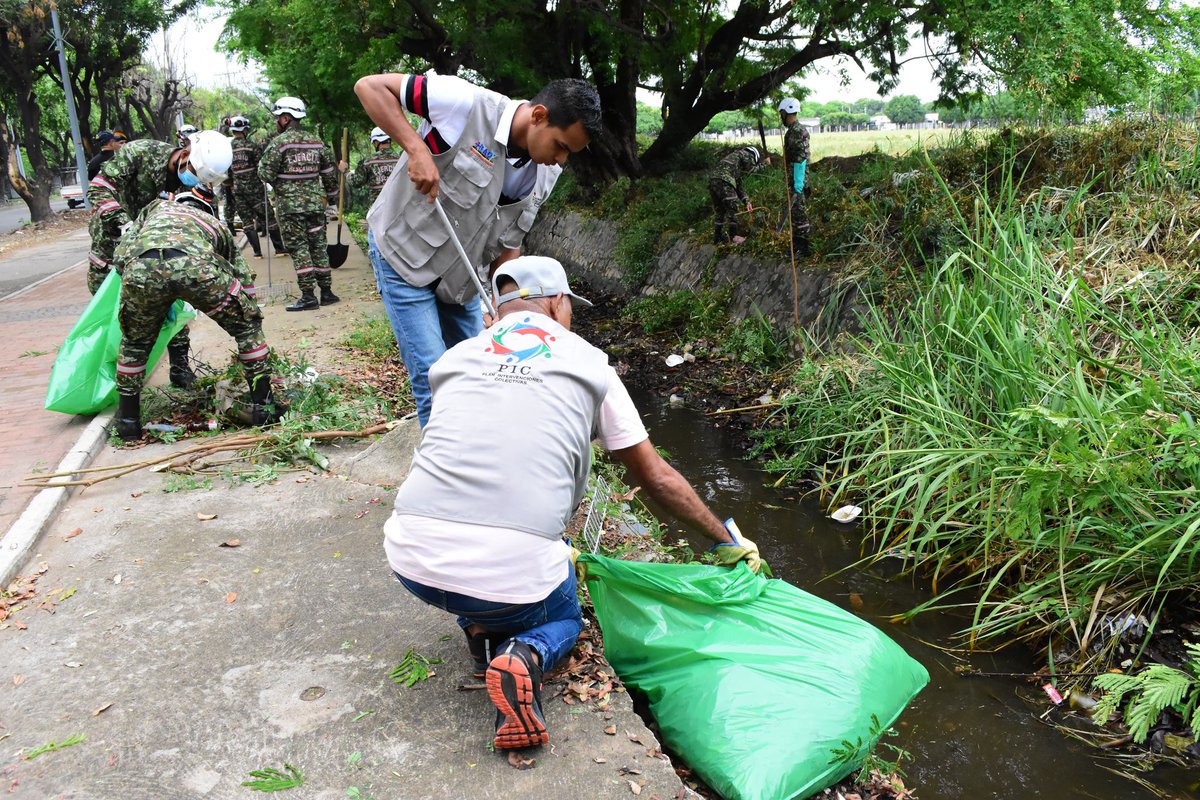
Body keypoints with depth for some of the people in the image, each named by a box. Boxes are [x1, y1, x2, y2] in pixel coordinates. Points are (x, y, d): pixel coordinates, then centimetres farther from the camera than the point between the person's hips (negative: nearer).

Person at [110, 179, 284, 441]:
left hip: (140, 268, 2)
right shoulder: (217, 224, 41)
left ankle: (128, 419, 32)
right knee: (247, 325, 24)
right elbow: (246, 288, 40)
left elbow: (121, 258, 32)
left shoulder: (157, 208, 42)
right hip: (197, 264, -1)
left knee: (134, 343, 29)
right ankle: (263, 404, 24)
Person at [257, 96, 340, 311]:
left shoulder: (279, 142, -10)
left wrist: (263, 159, 10)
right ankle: (326, 292, 13)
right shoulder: (315, 141, 8)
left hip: (290, 206, -5)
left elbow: (266, 175, -9)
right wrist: (332, 195, 25)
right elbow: (329, 173, 13)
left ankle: (308, 296, -4)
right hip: (315, 203, 5)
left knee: (298, 248, -2)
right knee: (318, 246, 10)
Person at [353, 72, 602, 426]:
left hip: (460, 274, 6)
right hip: (404, 254, -6)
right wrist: (416, 148, -33)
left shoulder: (545, 175, -6)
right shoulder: (467, 105, -25)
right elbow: (370, 85, -22)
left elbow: (508, 244, 1)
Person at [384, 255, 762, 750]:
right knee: (563, 618, 30)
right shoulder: (587, 362, 10)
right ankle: (526, 653, -3)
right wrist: (727, 541, 30)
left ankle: (481, 628, 16)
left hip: (412, 561, 4)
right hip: (515, 573, -3)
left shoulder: (452, 360, 18)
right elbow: (656, 478, 15)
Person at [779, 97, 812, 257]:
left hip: (796, 178, -10)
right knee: (793, 210, 15)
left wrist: (798, 184, -23)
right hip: (792, 178, 10)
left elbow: (801, 158, -21)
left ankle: (804, 248, -2)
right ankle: (797, 242, 24)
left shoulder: (798, 131, -17)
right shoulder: (793, 130, 15)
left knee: (797, 211, -7)